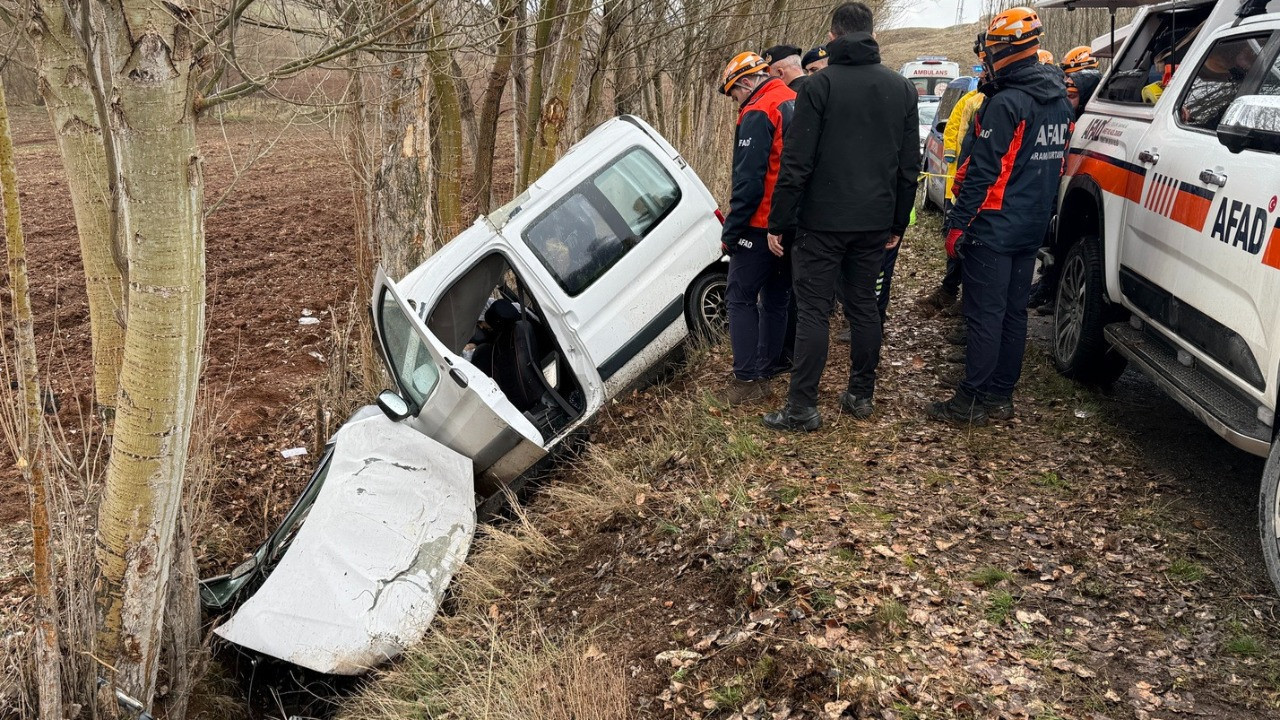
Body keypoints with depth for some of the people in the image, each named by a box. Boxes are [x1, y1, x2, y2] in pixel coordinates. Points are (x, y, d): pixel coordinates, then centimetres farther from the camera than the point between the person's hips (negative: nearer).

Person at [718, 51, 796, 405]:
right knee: (776, 297, 15)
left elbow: (748, 182, -21)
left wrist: (731, 232, -14)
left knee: (741, 297, 0)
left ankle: (748, 379, -2)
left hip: (762, 226, -8)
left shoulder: (757, 114, -16)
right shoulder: (796, 104, 10)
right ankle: (765, 370, 22)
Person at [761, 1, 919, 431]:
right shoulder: (901, 88, 9)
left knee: (813, 311, -2)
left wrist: (778, 223, -7)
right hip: (875, 222, 5)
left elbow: (797, 162, -12)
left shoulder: (819, 85, -8)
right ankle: (861, 396, 22)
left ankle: (802, 408, -1)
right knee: (863, 306, 14)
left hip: (823, 222, -5)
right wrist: (898, 222, 19)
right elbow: (910, 165, 12)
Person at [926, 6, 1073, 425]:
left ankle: (971, 402, 1)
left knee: (985, 314, -4)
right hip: (1032, 228, 8)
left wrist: (958, 224, -16)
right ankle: (1001, 396, 20)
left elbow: (983, 171, -19)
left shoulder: (1006, 103, -17)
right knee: (1013, 311, 12)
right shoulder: (1059, 102, 10)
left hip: (994, 228, -8)